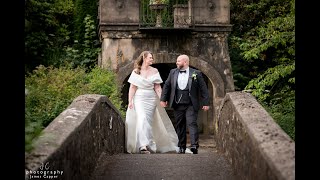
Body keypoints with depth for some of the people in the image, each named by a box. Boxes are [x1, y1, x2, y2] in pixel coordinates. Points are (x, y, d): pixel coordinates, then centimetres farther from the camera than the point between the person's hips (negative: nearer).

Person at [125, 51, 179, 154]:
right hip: (139, 99, -2)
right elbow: (132, 88, 1)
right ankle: (144, 145, -26)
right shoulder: (136, 71, 1)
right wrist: (130, 101, -6)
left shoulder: (154, 71, 6)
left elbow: (157, 87, 6)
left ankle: (148, 145, 16)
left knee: (149, 122, 5)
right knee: (142, 119, -19)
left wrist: (161, 100, -4)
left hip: (151, 99, 2)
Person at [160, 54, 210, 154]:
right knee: (180, 126, 7)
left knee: (192, 123, -14)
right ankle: (182, 147, 14)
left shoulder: (196, 73, 0)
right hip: (177, 105, 4)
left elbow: (203, 89, 0)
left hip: (191, 105, -4)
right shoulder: (173, 72, 10)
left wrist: (206, 103, -3)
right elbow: (166, 86, 14)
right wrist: (163, 99, 8)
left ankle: (194, 145, -19)